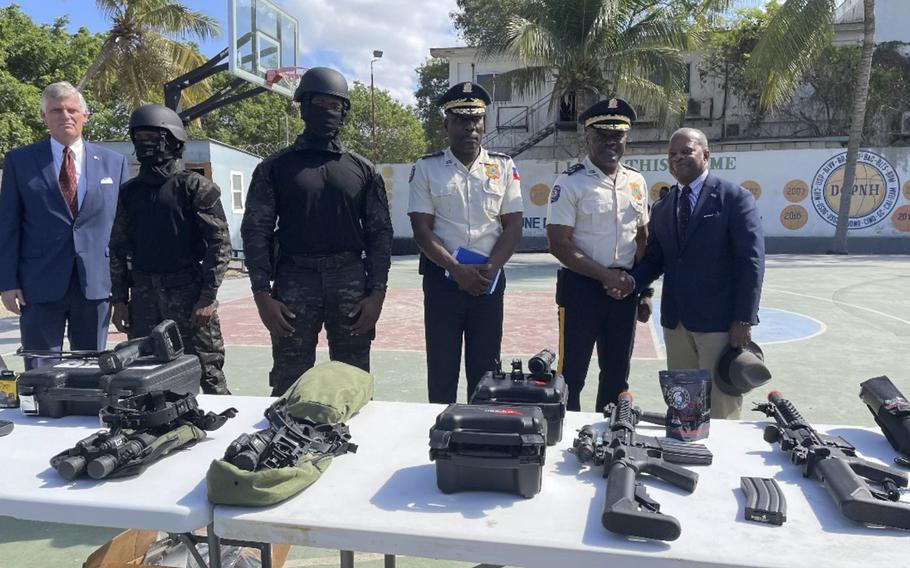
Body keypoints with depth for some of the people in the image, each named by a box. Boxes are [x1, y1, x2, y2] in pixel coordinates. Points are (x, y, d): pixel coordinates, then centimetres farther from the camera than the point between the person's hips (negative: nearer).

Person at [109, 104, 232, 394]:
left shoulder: (196, 186, -2)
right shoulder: (130, 191, 14)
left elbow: (220, 243, -7)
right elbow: (118, 249, 17)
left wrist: (208, 297, -12)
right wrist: (119, 299, 11)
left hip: (188, 292, -5)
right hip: (143, 295, 5)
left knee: (208, 373, -3)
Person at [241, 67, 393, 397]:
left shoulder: (363, 170, 11)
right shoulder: (275, 168, 8)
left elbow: (380, 233, 8)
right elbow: (256, 232, 3)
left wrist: (377, 293, -1)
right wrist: (262, 295, -6)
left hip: (351, 280, 1)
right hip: (295, 280, -1)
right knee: (289, 382, 1)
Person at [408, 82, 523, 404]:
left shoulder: (504, 168, 6)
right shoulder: (426, 169, 1)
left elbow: (513, 227, 2)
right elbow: (421, 230, -5)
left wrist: (489, 269, -12)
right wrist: (459, 270, -15)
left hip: (489, 279, 1)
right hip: (442, 278, -1)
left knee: (485, 368, 8)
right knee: (441, 367, 5)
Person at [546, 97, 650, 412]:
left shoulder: (636, 182, 9)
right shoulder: (570, 183, -9)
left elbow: (642, 239, 15)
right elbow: (559, 244, -14)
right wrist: (606, 276, -15)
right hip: (581, 286, -5)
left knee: (617, 372, 15)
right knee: (572, 373, 2)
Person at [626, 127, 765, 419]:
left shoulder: (735, 198, -5)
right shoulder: (661, 208, 13)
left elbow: (751, 261, -9)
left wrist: (744, 320, -14)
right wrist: (632, 280, -9)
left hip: (720, 321, -5)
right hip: (675, 321, 6)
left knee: (721, 407, 3)